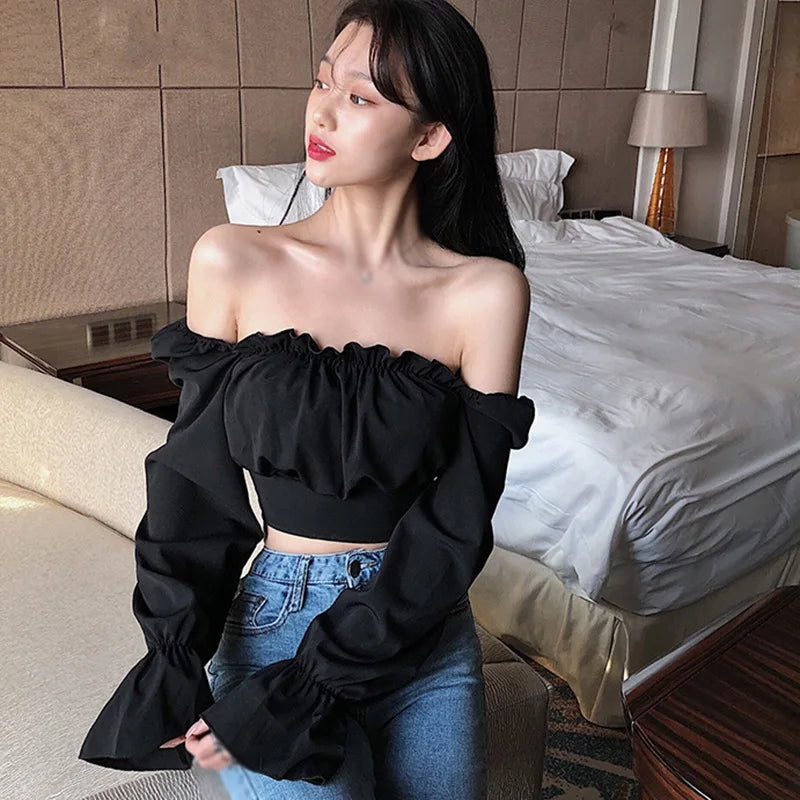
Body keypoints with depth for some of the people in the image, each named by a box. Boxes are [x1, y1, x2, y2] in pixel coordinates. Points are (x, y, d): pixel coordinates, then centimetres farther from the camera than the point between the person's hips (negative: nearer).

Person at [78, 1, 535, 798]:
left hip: (425, 635, 1)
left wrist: (295, 696, -15)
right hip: (278, 619, -1)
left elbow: (457, 521, -13)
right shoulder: (232, 262, -9)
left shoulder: (486, 291, -12)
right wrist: (173, 665, -11)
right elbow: (195, 477, -3)